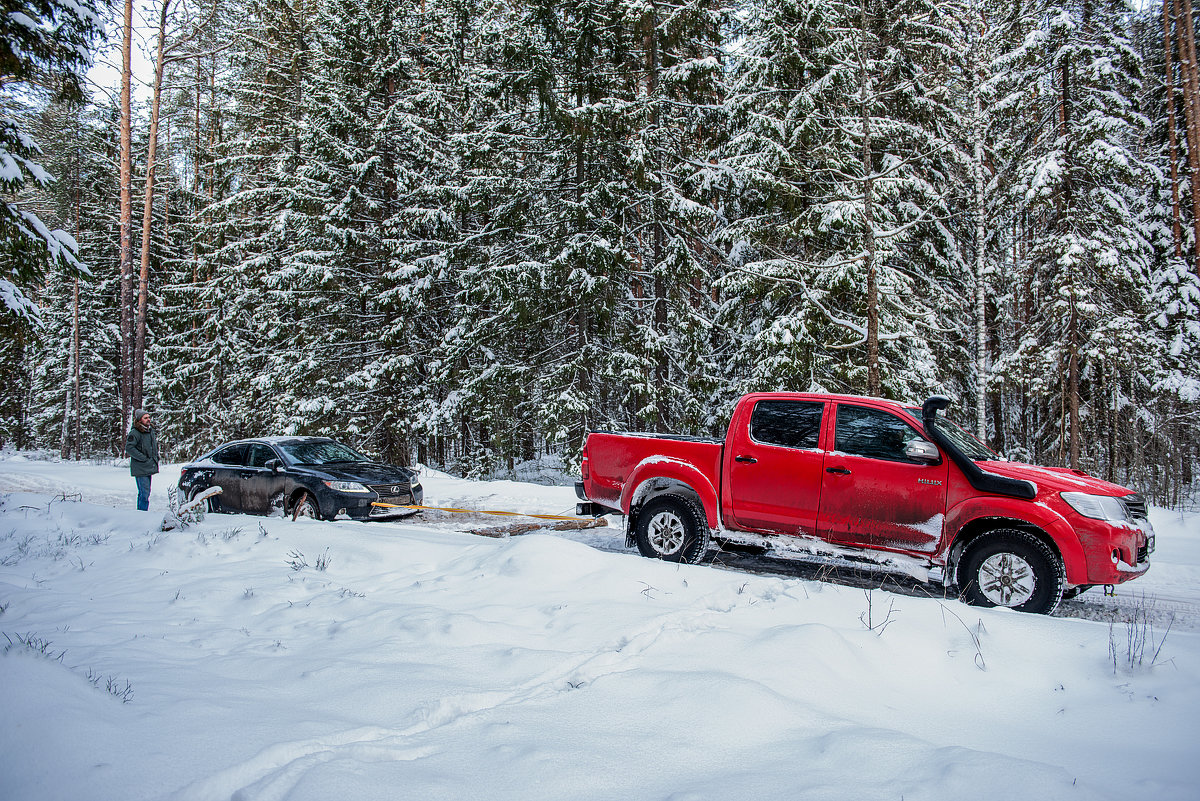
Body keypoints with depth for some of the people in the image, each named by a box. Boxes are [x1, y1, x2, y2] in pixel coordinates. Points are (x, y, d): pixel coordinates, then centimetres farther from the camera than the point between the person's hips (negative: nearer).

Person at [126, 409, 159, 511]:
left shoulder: (151, 430, 12)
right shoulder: (135, 432, -13)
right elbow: (129, 448, -21)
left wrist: (156, 457, 15)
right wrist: (143, 458, -20)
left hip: (149, 467, 8)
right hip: (140, 468, -8)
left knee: (143, 493, 15)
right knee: (145, 493, -12)